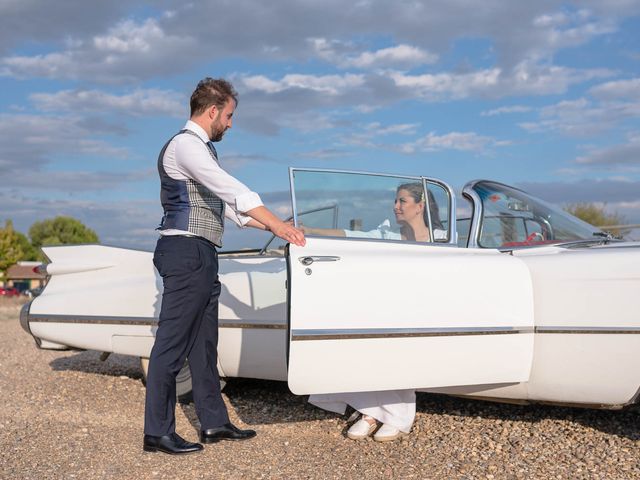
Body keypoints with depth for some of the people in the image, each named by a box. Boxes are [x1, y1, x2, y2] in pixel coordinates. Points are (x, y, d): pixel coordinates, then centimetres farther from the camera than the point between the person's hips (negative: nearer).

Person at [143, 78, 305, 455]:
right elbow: (232, 190, -19)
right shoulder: (184, 144, -10)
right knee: (172, 342, -6)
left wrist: (271, 226, 16)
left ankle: (214, 423, 20)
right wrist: (277, 223, -19)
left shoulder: (205, 149, 21)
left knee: (204, 342, 12)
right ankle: (157, 432, 1)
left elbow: (226, 202, 21)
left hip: (203, 255, 10)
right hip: (186, 252, -10)